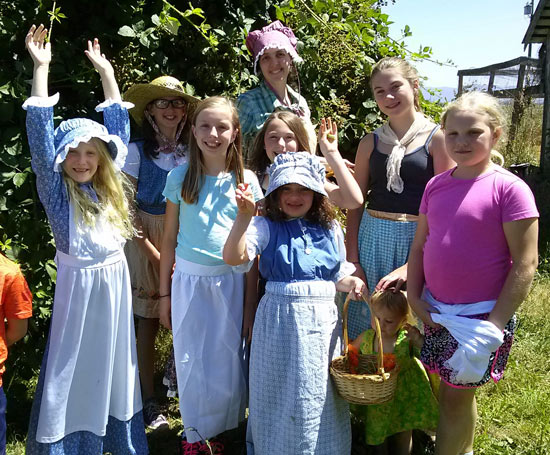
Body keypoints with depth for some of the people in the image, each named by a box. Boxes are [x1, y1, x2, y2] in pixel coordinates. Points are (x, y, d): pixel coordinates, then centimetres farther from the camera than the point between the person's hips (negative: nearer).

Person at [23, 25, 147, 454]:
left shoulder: (108, 185, 4)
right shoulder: (55, 190, -6)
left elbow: (119, 127, 8)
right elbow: (40, 133, -16)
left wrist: (107, 72, 9)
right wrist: (41, 68, -19)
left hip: (115, 281, 5)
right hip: (80, 284, -4)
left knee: (114, 364, 16)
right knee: (75, 369, 4)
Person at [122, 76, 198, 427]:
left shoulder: (191, 152, 3)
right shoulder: (137, 151, -4)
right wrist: (154, 253, -9)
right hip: (147, 240, -2)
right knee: (148, 320, 3)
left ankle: (175, 372, 31)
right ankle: (149, 400, 17)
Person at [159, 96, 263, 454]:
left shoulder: (246, 180, -1)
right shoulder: (180, 178, 0)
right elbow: (169, 238, 4)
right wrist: (165, 292, 6)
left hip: (232, 282, 0)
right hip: (189, 280, 0)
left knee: (227, 362, 7)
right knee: (192, 362, 9)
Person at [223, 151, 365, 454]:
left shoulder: (330, 230, 7)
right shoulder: (267, 228, -3)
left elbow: (338, 276, 13)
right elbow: (233, 257, -19)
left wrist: (352, 284, -9)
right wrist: (244, 217, -30)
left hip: (322, 320, 3)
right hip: (280, 318, -3)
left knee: (320, 393, 13)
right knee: (280, 391, 9)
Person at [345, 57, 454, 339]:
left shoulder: (437, 138, -2)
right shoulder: (371, 142, 9)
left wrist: (412, 265, -12)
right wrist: (352, 260, 1)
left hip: (418, 239, -3)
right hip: (372, 237, 3)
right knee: (366, 325, 7)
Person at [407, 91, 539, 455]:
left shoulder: (509, 188, -14)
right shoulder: (436, 186, 3)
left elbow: (525, 265, -15)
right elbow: (420, 246, 11)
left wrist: (495, 325, -16)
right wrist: (415, 296, 0)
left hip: (482, 315, -5)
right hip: (438, 312, 5)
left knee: (455, 396, 6)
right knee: (457, 392, 18)